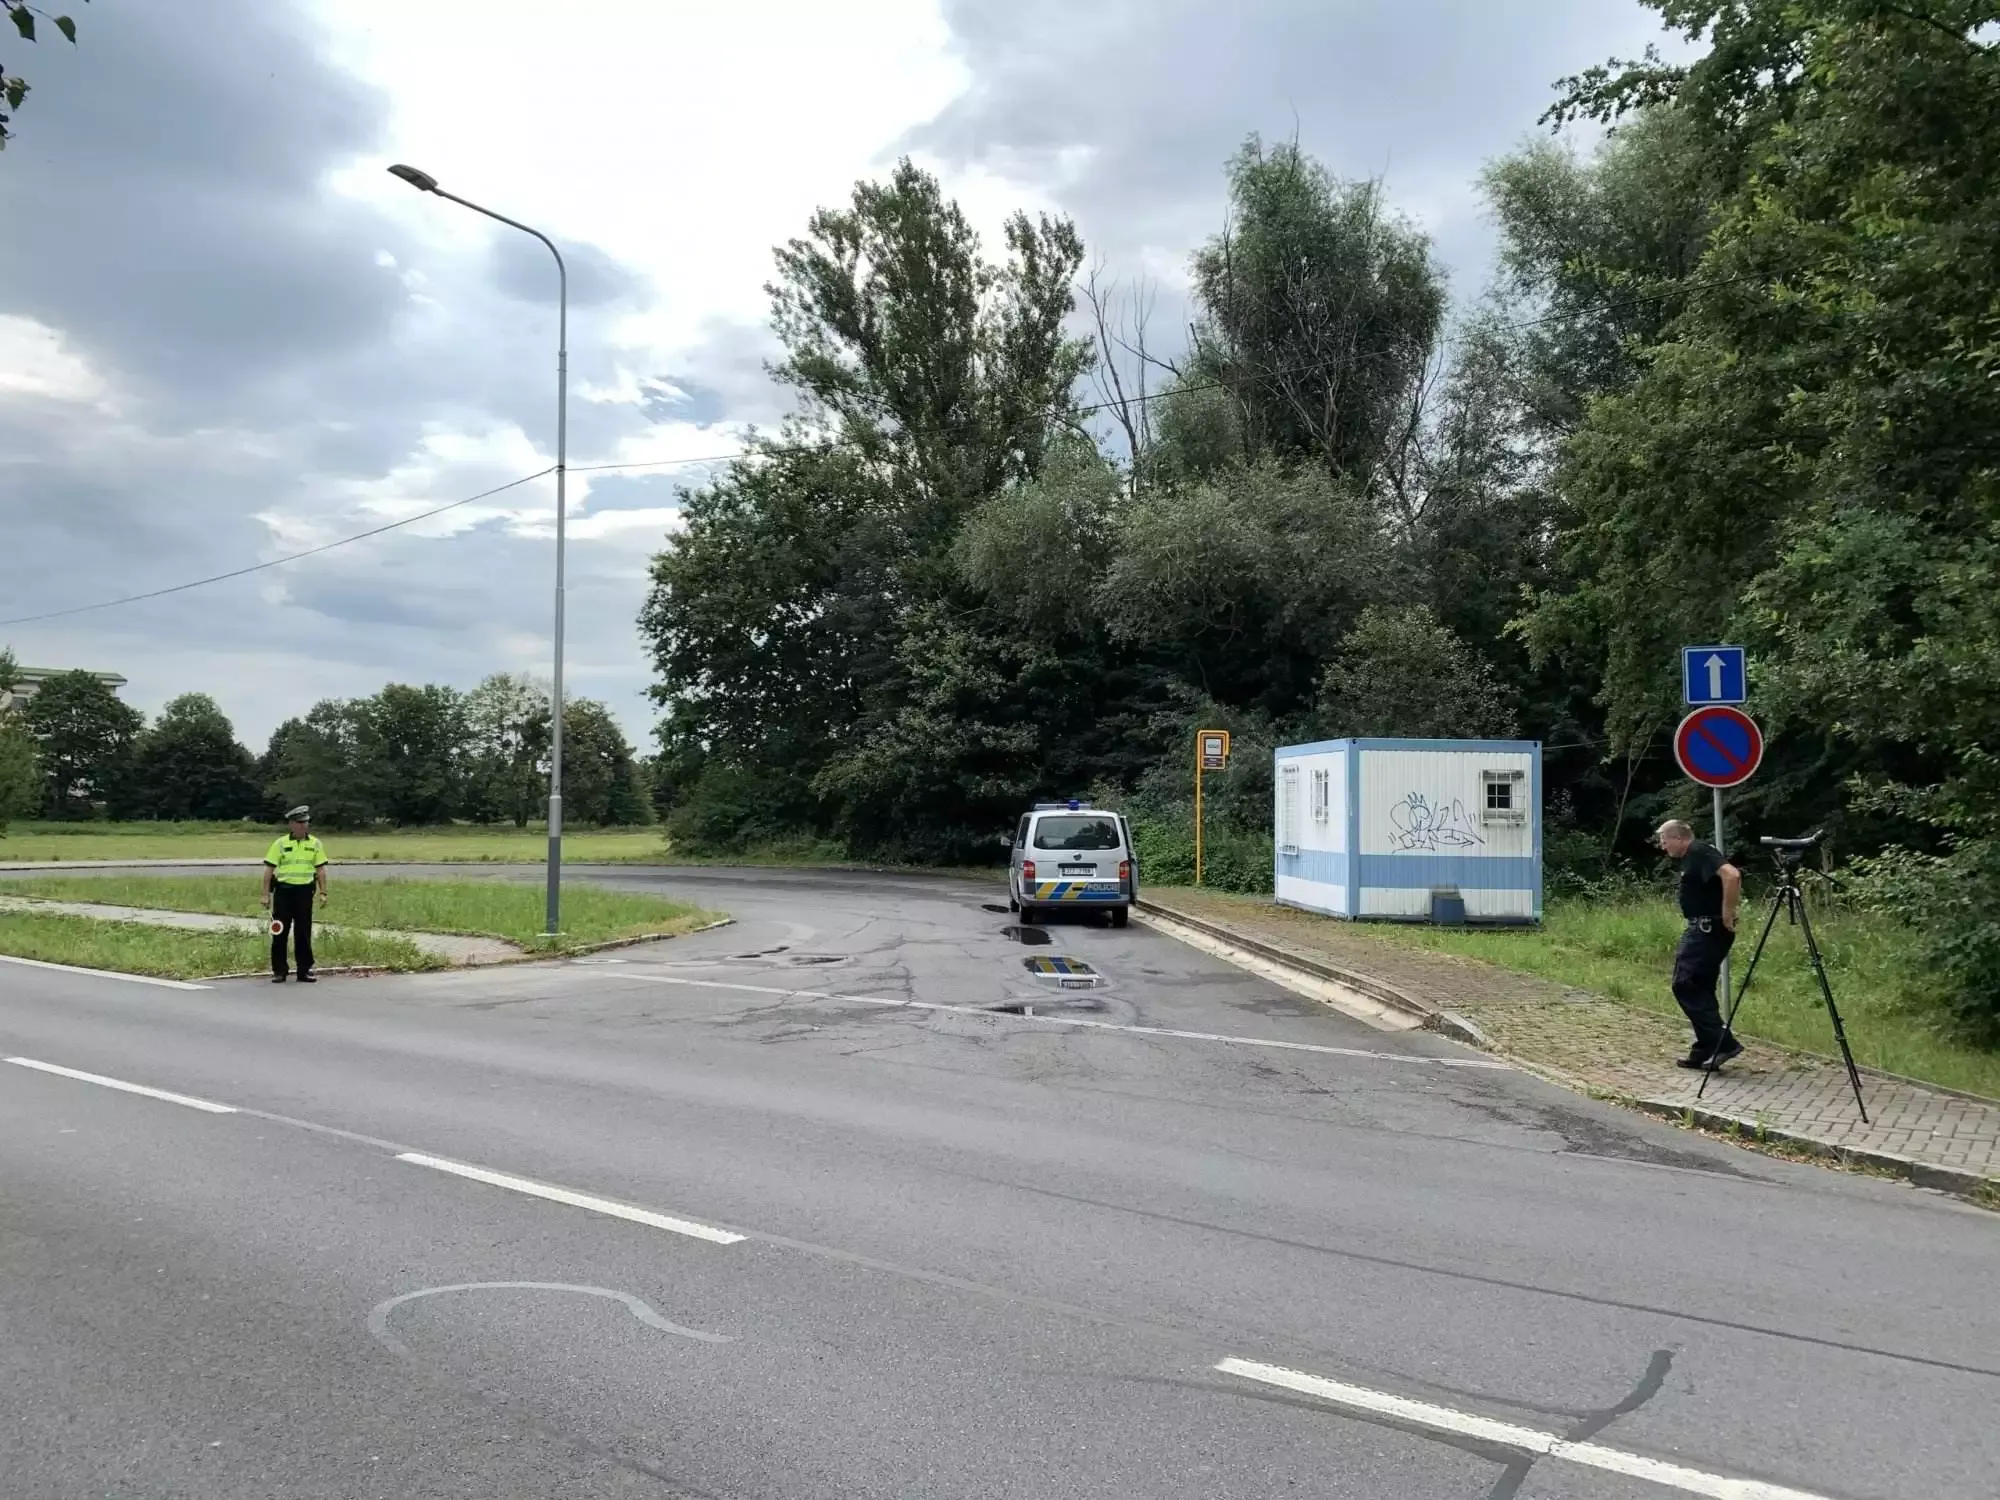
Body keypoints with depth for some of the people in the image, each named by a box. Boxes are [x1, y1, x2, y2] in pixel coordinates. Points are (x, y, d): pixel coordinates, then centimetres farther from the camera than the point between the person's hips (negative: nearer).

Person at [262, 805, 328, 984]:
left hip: (304, 891, 1)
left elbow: (320, 870, 7)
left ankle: (304, 970, 12)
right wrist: (266, 894, -5)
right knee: (280, 933, 2)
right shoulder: (280, 843, -1)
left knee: (304, 933, 5)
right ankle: (279, 971, 10)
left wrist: (323, 893, 0)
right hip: (283, 890, -1)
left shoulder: (315, 844, 5)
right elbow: (269, 870, 0)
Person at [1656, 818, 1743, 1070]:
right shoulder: (1691, 857, 16)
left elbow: (1731, 875, -30)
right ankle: (1705, 1050, 14)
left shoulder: (1699, 852, -15)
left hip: (1709, 929, -11)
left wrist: (1727, 912, -23)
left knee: (1685, 984, -12)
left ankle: (1723, 1043, -12)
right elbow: (1729, 877, 32)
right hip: (1702, 928, 11)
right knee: (1699, 987, 11)